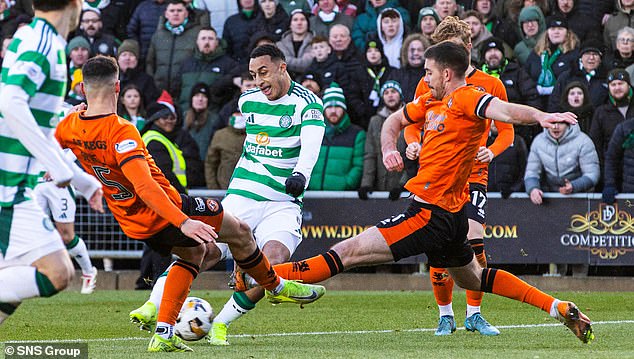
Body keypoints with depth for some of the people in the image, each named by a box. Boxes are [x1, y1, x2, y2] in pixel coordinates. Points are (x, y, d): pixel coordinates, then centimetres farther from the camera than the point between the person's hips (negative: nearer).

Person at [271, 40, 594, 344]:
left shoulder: (465, 98, -14)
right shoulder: (431, 101, 14)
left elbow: (505, 111, -31)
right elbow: (395, 120, 27)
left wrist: (541, 117, -51)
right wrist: (388, 148, 5)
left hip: (431, 215, -11)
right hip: (450, 217, 11)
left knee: (348, 252, -12)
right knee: (473, 278, 26)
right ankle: (559, 308, 27)